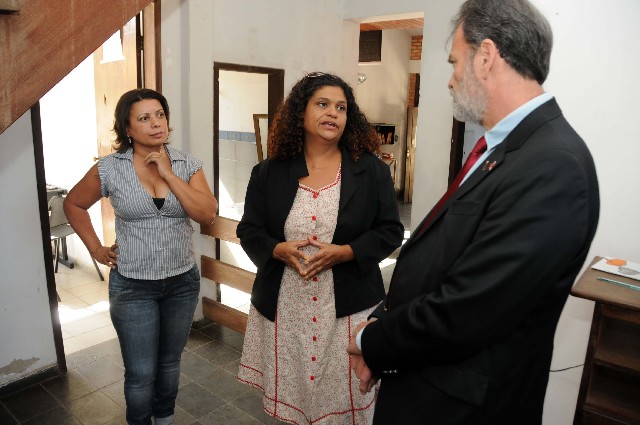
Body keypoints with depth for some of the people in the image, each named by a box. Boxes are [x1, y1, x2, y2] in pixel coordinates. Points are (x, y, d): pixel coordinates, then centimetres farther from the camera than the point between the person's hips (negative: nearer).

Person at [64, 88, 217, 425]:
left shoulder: (187, 165, -4)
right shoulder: (109, 168, -8)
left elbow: (207, 214, -15)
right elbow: (73, 204, 7)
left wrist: (168, 173, -19)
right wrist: (96, 249, 1)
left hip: (182, 281, 2)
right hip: (132, 286, -2)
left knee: (169, 363, 19)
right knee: (141, 373, 7)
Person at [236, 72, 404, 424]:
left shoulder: (372, 171, -1)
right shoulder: (269, 173, 2)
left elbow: (390, 231, -1)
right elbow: (249, 231, 5)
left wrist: (343, 252, -17)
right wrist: (280, 250, -16)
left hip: (348, 307, -1)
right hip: (283, 306, 2)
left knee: (344, 397, 9)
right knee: (290, 392, 15)